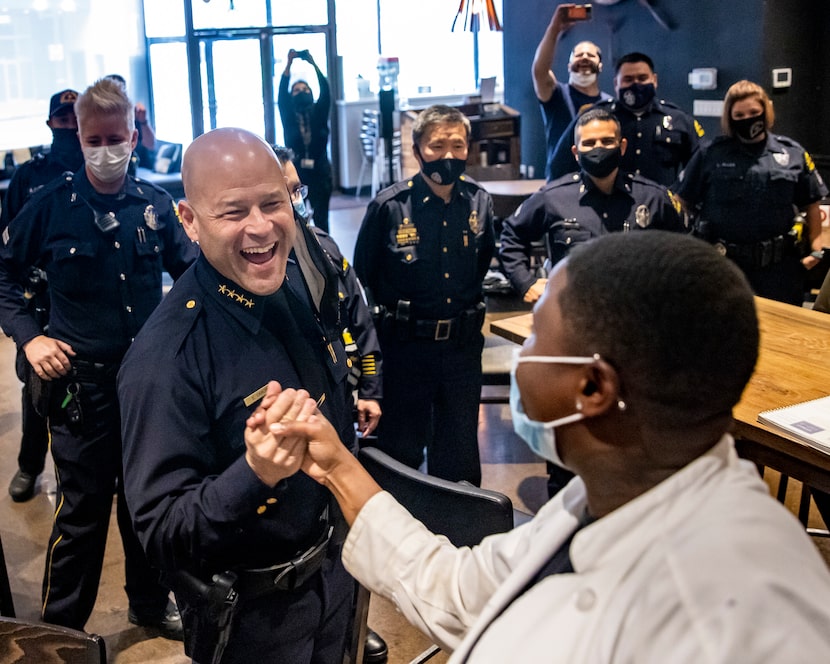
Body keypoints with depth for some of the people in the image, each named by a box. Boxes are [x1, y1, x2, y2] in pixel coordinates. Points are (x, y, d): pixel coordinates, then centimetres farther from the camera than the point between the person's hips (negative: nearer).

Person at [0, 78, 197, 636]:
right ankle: (60, 630, 26)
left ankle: (151, 601, 39)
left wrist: (203, 240, -10)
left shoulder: (156, 204, 0)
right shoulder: (51, 205, -5)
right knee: (82, 510, 6)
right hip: (81, 383, -3)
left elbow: (189, 273, 11)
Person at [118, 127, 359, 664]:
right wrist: (255, 473, -41)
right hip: (251, 616, -6)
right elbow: (160, 531, -27)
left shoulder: (306, 283, -7)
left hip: (334, 569, 6)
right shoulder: (165, 357, -29)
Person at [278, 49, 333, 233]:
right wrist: (289, 64, -18)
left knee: (321, 219, 1)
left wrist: (314, 64, -17)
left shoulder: (318, 113, 4)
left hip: (320, 173, 0)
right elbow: (281, 95, -10)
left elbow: (325, 92, -9)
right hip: (295, 173, 0)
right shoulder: (289, 116, 3)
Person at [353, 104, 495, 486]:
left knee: (461, 455, 15)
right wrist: (388, 316, 1)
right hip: (405, 348, -3)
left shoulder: (479, 202, -1)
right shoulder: (389, 206, -12)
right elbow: (362, 275, -2)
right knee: (400, 453, 12)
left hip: (463, 345, 3)